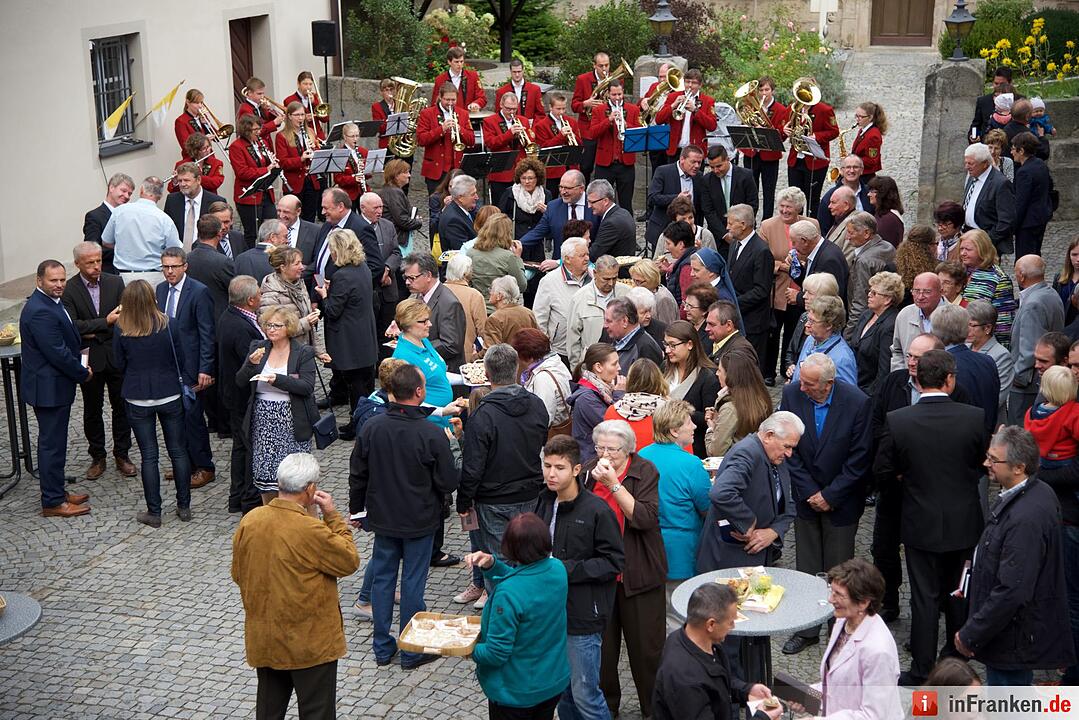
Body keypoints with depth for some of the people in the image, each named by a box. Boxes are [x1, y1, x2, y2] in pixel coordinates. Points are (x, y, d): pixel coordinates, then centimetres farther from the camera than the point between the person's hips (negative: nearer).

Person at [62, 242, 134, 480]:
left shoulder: (115, 283, -1)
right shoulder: (68, 290, -8)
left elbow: (125, 318, -4)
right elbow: (72, 326, -17)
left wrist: (94, 333, -13)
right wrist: (106, 322, -23)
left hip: (116, 356, 2)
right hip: (89, 359, -1)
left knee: (121, 407, 9)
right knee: (92, 410, 10)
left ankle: (122, 455, 22)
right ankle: (97, 457, 23)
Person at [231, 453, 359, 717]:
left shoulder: (249, 520, -7)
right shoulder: (312, 531, -26)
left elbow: (238, 575, 4)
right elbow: (349, 561, -11)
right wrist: (333, 516, -8)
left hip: (263, 640, 6)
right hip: (310, 643, -6)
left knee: (269, 707, 21)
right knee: (316, 711, 11)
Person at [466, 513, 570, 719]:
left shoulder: (507, 594, -33)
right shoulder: (558, 570, -12)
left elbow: (496, 653, -26)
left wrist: (469, 649, -8)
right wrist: (491, 565, -8)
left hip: (515, 693, -6)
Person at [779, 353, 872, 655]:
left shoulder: (857, 402, -18)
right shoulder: (792, 394, -10)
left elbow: (860, 459, -12)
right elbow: (790, 449, -4)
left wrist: (830, 495, -12)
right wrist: (809, 492, -8)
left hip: (841, 499, -3)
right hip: (806, 495, 3)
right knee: (806, 568, 11)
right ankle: (807, 629, 23)